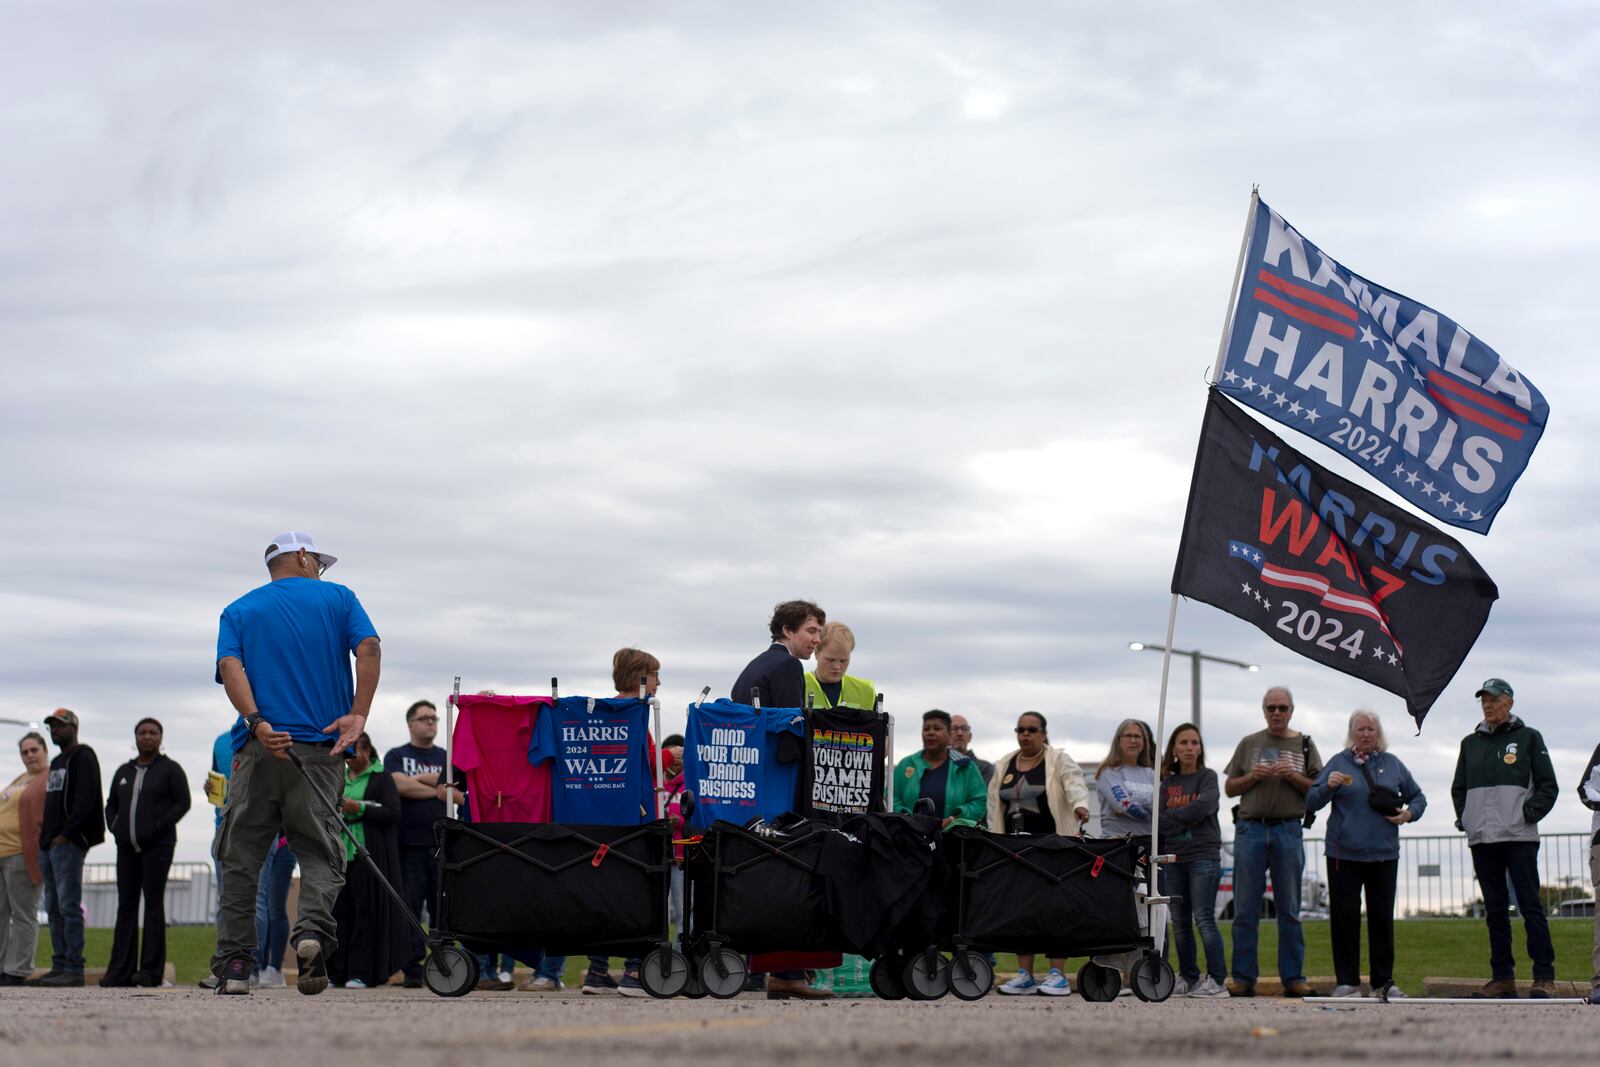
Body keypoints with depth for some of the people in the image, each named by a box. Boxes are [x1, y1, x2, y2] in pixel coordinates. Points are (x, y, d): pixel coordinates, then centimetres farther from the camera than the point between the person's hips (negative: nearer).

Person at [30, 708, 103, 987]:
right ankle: (60, 966, 9)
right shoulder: (56, 763, 24)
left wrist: (66, 833, -19)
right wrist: (46, 834, 12)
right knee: (54, 909, 7)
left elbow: (85, 799, -15)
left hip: (69, 843, -9)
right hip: (49, 844, 9)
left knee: (68, 906, -12)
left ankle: (74, 969, -14)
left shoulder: (83, 758, -4)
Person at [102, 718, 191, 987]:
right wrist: (114, 826, 4)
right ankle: (121, 970, 4)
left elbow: (183, 802, -4)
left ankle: (151, 969, -9)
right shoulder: (124, 771, 20)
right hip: (127, 847, 6)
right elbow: (111, 804, 24)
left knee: (153, 903, -8)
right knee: (126, 904, 4)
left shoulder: (170, 769, 3)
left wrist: (159, 826, -14)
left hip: (157, 846, -6)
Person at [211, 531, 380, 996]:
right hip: (321, 748, -1)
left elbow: (230, 667, -3)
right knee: (320, 853, 5)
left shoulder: (239, 610, 15)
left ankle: (233, 965, 1)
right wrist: (357, 715, -8)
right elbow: (368, 649, -5)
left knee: (241, 858, 6)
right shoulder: (338, 598, 12)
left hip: (257, 749, 1)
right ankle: (313, 929, -22)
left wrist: (257, 722, -13)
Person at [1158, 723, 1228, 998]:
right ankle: (1188, 978, 14)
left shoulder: (1207, 777, 2)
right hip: (1173, 857, 5)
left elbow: (1201, 808, -14)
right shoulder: (1167, 782, 14)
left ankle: (1217, 980, -10)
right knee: (1180, 922, 7)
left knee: (1204, 918, -11)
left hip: (1203, 855, -5)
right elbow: (1160, 820, 8)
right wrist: (1184, 819, -8)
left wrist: (1171, 818, -6)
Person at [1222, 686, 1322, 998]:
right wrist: (1252, 777, -4)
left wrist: (1293, 776, -9)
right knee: (1245, 909, -1)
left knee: (1289, 910, 1)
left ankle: (1293, 978, 4)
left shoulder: (1304, 745, 12)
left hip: (1288, 831, -1)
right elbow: (1229, 788, 13)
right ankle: (1243, 978, 1)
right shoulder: (1249, 744, 14)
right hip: (1250, 829, 1)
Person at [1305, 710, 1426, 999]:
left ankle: (1383, 981, 11)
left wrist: (1409, 813, 0)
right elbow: (1311, 801, 4)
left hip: (1384, 854, 2)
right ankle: (1347, 981, 4)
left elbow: (1418, 797, 21)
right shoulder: (1339, 762, 6)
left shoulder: (1392, 764, 12)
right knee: (1344, 917, -2)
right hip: (1344, 853, -2)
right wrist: (1329, 786, -16)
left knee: (1382, 918, 3)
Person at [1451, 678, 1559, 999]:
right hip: (1481, 839, 4)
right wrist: (1464, 817, 7)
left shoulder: (1528, 738, 5)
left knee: (1530, 906, -8)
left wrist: (1530, 812, -9)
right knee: (1495, 910, 6)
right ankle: (1502, 977, 9)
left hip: (1519, 837, -4)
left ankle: (1544, 977, -8)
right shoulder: (1470, 743, 17)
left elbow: (1547, 785, 3)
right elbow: (1458, 788, 23)